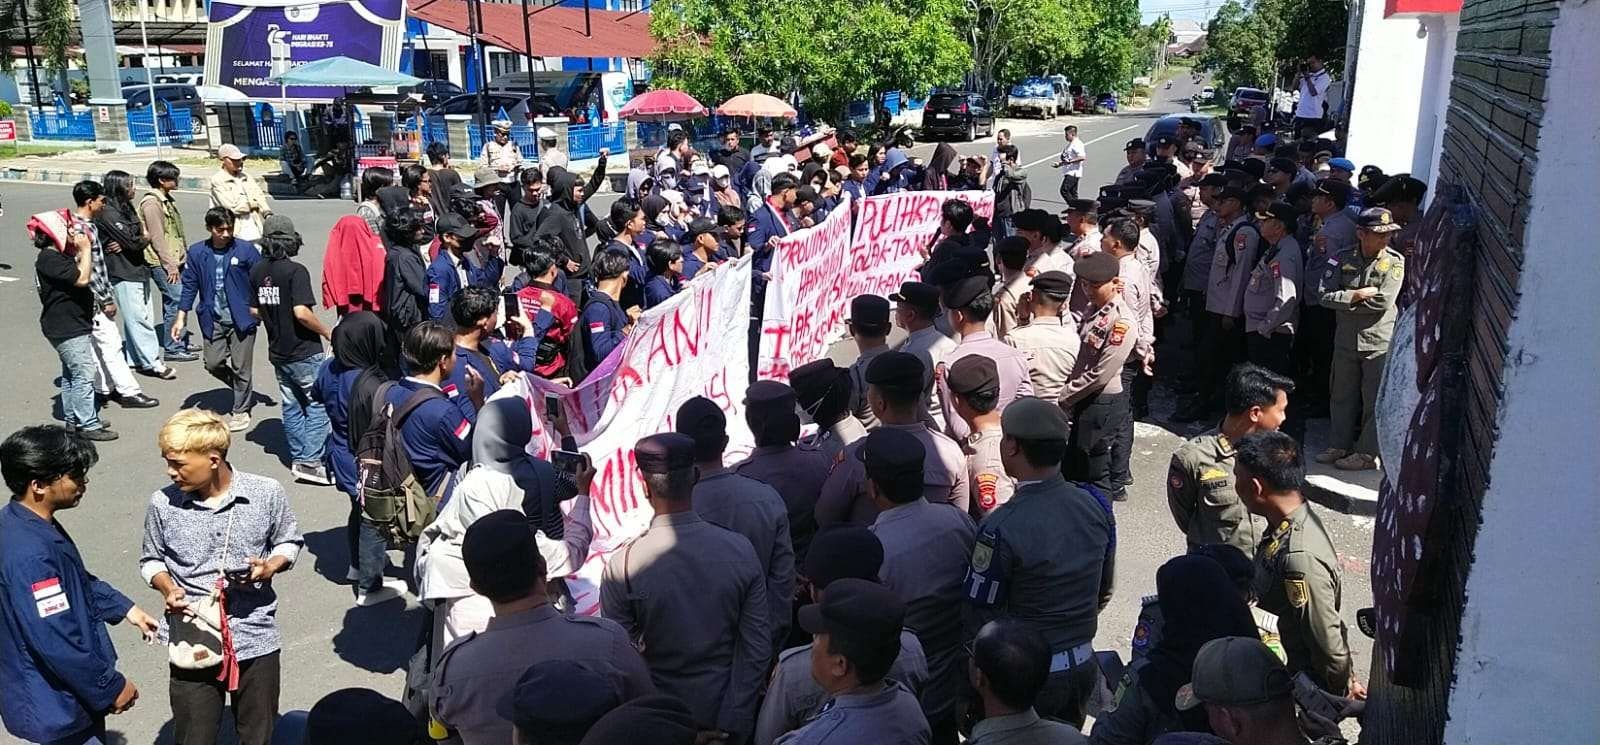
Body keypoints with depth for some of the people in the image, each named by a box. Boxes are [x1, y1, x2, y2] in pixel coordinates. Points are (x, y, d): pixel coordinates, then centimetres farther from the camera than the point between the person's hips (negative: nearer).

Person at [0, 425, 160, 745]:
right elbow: (56, 642, -29)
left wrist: (125, 609, 12)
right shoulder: (30, 553, -32)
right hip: (56, 703, -10)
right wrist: (112, 687, -19)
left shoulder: (28, 523, 0)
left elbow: (78, 581, 18)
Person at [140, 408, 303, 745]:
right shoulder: (163, 503, -7)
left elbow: (289, 542, 7)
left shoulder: (268, 493, -9)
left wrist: (270, 567, -13)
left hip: (257, 640, 0)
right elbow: (151, 560, 10)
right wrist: (168, 589, -10)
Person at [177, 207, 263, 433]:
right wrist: (181, 318, 3)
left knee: (240, 366, 3)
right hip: (213, 319, 3)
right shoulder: (197, 253, 0)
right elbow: (190, 286, 6)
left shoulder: (245, 249, -8)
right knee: (213, 364, 4)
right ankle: (246, 392, 30)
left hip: (242, 317, -3)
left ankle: (240, 410, 21)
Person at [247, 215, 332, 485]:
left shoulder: (257, 272, 5)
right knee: (318, 405, 1)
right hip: (305, 351, -7)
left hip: (278, 351, 7)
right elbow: (301, 312, -25)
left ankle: (298, 458, 20)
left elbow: (254, 311, 10)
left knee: (291, 406, 15)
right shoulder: (296, 271, -17)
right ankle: (311, 461, -4)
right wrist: (327, 333, -12)